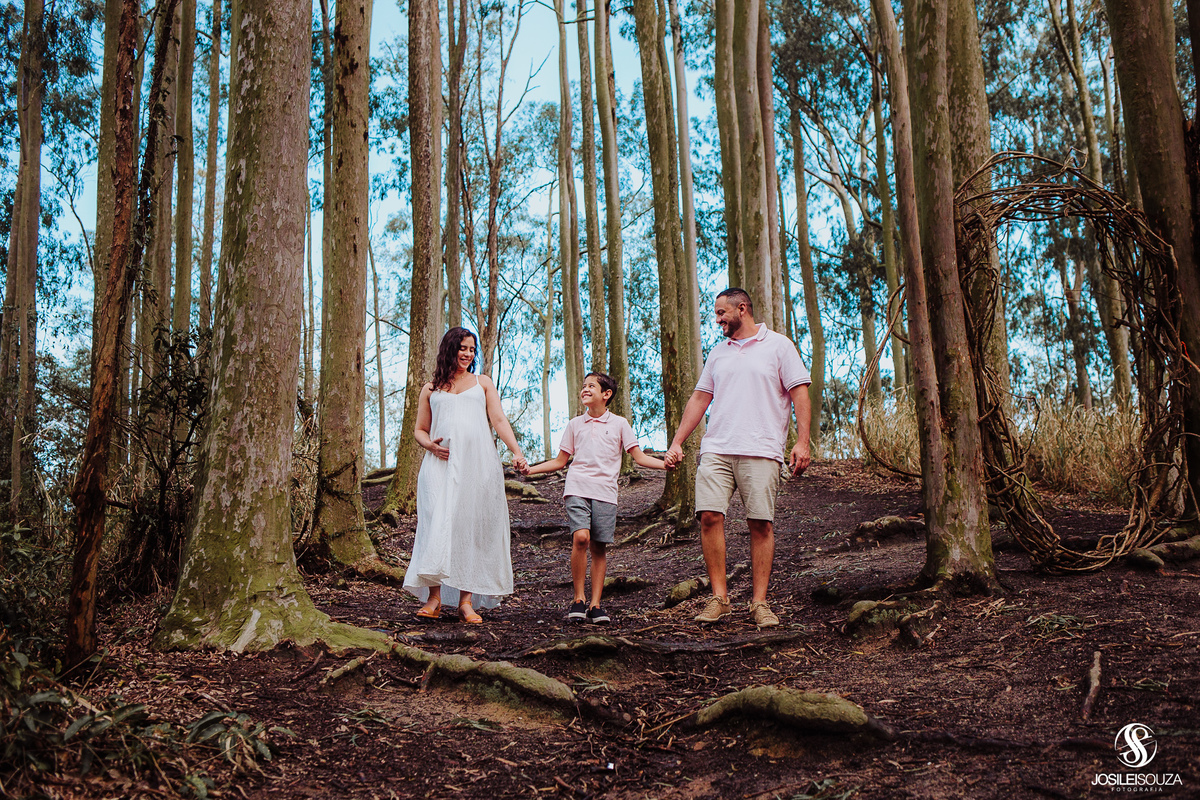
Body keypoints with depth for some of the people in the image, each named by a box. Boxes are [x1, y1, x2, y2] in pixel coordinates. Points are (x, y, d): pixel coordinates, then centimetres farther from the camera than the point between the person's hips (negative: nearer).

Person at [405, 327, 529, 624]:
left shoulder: (483, 383, 19)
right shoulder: (431, 389, 19)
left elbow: (499, 420, 9)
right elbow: (420, 430, 20)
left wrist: (516, 452, -7)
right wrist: (430, 444, -4)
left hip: (478, 463, 0)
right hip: (441, 463, 0)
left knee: (473, 526, -5)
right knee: (438, 523, -15)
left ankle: (466, 601, -4)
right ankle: (434, 597, -15)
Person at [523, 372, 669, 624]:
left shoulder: (619, 423, 10)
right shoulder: (575, 424, 15)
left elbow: (640, 457, 7)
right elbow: (560, 461, 21)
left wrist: (664, 463, -10)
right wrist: (530, 469, 11)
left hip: (605, 492, 0)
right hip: (577, 489, 0)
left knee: (599, 547, -2)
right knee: (581, 538, -20)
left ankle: (595, 605, 7)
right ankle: (578, 599, -8)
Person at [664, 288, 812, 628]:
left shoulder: (778, 346, 6)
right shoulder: (718, 353, 21)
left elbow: (800, 393, 1)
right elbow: (699, 399, 22)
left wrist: (802, 441, -9)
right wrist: (677, 442, 16)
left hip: (761, 450, -4)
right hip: (716, 448, 4)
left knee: (761, 523, -5)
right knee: (709, 516, -9)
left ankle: (759, 602, 4)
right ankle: (719, 598, 0)